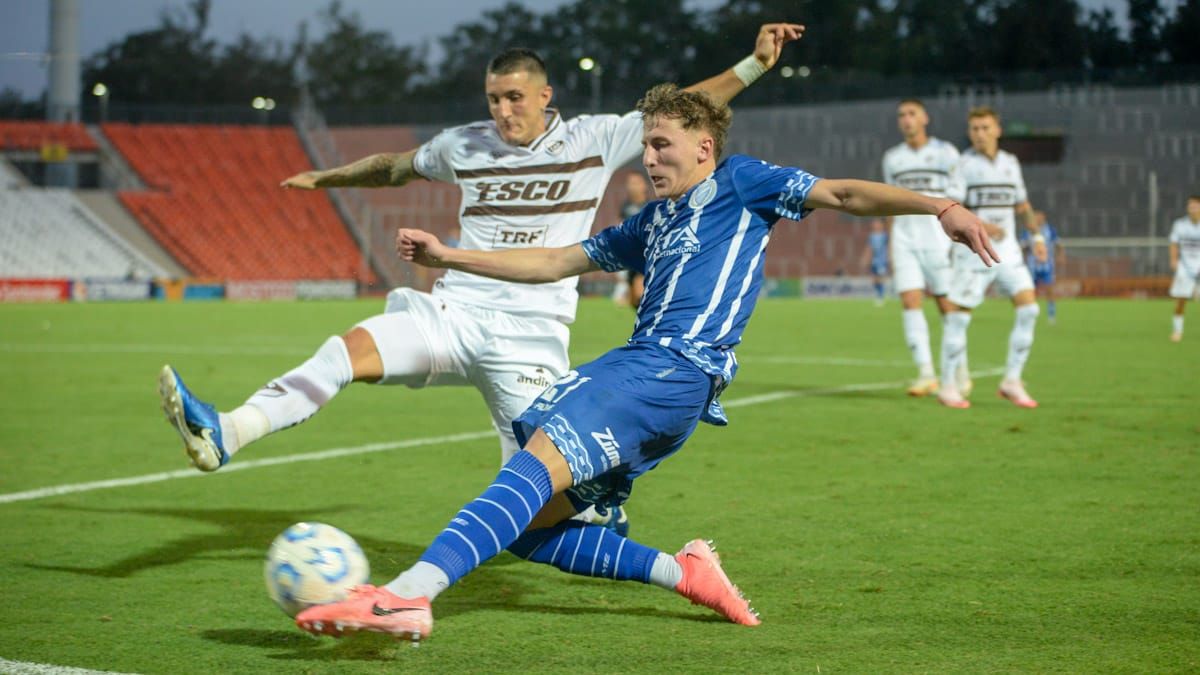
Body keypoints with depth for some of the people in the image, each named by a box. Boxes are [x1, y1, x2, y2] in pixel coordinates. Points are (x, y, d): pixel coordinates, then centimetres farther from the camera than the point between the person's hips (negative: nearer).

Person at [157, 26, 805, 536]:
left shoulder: (593, 139, 4)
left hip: (528, 334, -2)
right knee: (348, 348, -24)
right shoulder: (465, 145, 11)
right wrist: (323, 178, 40)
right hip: (451, 310, 2)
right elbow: (395, 166, 29)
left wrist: (754, 63, 1)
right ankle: (222, 435, -38)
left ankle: (600, 507, 33)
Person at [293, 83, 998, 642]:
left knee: (539, 465, -30)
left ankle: (408, 596, -47)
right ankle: (684, 573, 7)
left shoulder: (741, 181, 12)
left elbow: (842, 193, 4)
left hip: (675, 372, -9)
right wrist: (449, 256, 27)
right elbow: (556, 262, 32)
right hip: (640, 367, 9)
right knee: (535, 528, 3)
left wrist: (940, 207, -10)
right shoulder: (652, 222, 30)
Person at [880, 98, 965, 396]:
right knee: (909, 302, -10)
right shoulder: (892, 158, 14)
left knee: (947, 304, -1)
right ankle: (926, 374, -10)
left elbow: (961, 200, 1)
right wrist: (891, 248, 14)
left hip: (938, 235, -3)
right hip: (904, 237, 3)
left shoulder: (946, 153, 1)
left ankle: (960, 372, 14)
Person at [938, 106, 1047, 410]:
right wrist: (981, 226, -26)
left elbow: (1022, 205, 22)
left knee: (1028, 309, -9)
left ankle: (1012, 382, 0)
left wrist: (1037, 236, 12)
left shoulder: (1010, 162, 11)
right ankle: (948, 386, 9)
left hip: (1007, 251, 5)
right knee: (958, 316, -3)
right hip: (972, 251, -5)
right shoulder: (962, 164, -5)